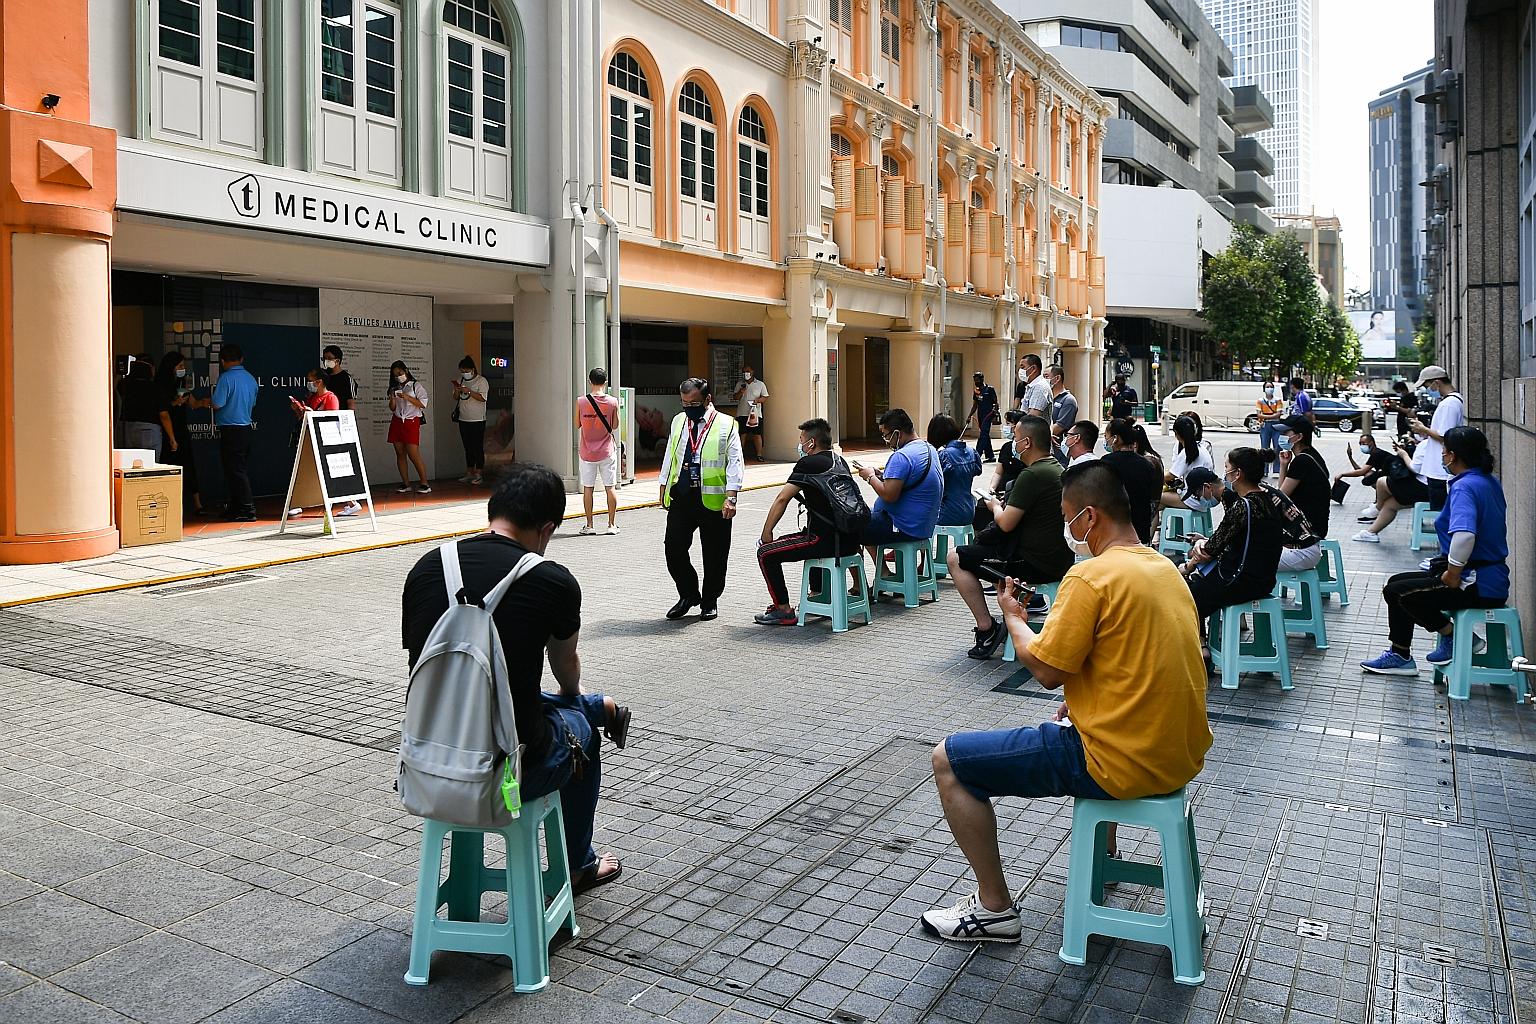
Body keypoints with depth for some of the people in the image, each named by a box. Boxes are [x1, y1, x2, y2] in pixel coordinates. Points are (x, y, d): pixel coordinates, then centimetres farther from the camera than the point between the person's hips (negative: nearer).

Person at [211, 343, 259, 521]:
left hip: (230, 430, -8)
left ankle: (248, 510, -8)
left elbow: (217, 404, -16)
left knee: (235, 470, -5)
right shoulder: (251, 379, 9)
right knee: (241, 468, 13)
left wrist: (208, 402, 5)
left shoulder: (226, 378, -14)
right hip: (246, 427, 8)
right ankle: (236, 507, 20)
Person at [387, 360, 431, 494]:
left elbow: (422, 404, -8)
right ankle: (406, 484, 8)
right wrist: (392, 398, -3)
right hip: (397, 422, 6)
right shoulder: (395, 388, 17)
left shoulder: (416, 385, 1)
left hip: (412, 421, -6)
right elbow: (392, 408, 16)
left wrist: (407, 397, -17)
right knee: (400, 454, 3)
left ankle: (425, 483, -7)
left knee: (413, 454, -13)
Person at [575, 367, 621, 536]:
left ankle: (589, 525, 9)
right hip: (607, 451, 0)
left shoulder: (581, 401, -7)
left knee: (588, 488, 7)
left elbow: (577, 425, 3)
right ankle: (612, 525, 8)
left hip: (587, 451, 0)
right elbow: (615, 426, 2)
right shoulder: (612, 402, -8)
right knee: (610, 487, 6)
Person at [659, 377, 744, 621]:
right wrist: (664, 487, 18)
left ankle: (710, 602, 22)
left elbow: (735, 462, -7)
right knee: (673, 548, -1)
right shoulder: (678, 421, 12)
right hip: (680, 497, 4)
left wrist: (731, 497, -16)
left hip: (713, 499, -4)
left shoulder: (726, 425, -3)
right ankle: (688, 594, 19)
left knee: (714, 554, 5)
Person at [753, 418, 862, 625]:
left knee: (766, 554, -1)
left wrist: (766, 533, -1)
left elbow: (782, 499, -9)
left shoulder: (809, 463, -9)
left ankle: (784, 611, -1)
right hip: (850, 540, 9)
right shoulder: (840, 462, 15)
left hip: (827, 542, -9)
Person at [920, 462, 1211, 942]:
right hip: (1181, 754, 9)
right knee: (1076, 725, 41)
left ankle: (994, 907, 7)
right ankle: (1104, 850, 49)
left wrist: (1013, 617, 1)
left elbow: (1046, 670, -16)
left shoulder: (1092, 575, -19)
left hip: (1123, 764, -9)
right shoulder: (1164, 566, 8)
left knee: (948, 760, -1)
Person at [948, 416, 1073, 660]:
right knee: (987, 539, 30)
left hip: (1037, 564, -9)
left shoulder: (1032, 475, -19)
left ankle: (987, 628, -6)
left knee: (956, 559, -3)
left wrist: (996, 507, 3)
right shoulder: (1057, 468, 11)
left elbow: (1006, 523, -17)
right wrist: (1003, 507, 13)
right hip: (1059, 560, 9)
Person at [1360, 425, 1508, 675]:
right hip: (1490, 576, 10)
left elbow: (1464, 535, -38)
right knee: (1398, 582, 16)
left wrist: (1452, 576, -24)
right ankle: (1400, 655, 21)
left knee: (1396, 592, -8)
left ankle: (1454, 636, 5)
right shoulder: (1490, 481, 10)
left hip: (1478, 586, -10)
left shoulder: (1465, 486, -21)